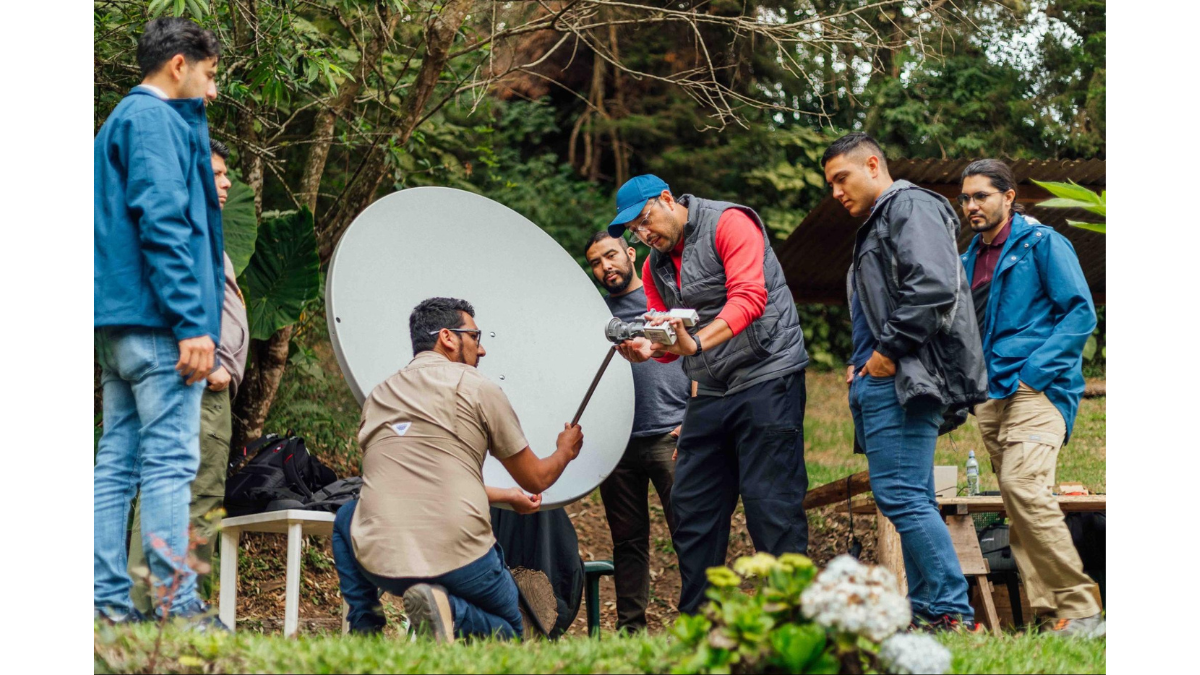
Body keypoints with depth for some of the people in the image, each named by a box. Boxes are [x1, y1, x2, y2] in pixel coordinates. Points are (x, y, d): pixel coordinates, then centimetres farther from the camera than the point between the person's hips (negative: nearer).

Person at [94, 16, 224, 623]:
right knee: (170, 460, -10)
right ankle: (178, 607, -11)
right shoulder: (156, 120, -7)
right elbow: (163, 224, -17)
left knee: (117, 461, 8)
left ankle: (107, 599, 9)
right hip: (157, 321, -10)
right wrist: (192, 323, -20)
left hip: (120, 322, 10)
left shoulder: (120, 121, 25)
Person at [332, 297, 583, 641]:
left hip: (381, 564, 4)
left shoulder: (378, 395, 18)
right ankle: (452, 612, -11)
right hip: (461, 561, -4)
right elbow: (535, 480, 10)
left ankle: (363, 626, 17)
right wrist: (565, 451, 33)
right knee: (508, 632, 22)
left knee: (347, 516, 35)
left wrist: (506, 496, 41)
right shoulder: (475, 387, 3)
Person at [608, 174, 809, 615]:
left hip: (767, 380, -8)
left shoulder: (729, 223, -9)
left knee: (769, 502, -10)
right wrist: (645, 347, -12)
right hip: (711, 393, 8)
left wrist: (696, 342, -33)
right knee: (691, 505, 7)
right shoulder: (655, 264, 15)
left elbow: (749, 296, -22)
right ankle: (695, 621, 15)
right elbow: (667, 341, 11)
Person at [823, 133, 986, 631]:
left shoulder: (911, 208, -4)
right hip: (881, 381, 11)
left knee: (900, 495, -16)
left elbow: (933, 288, -20)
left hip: (904, 379, -11)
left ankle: (953, 614, -16)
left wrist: (888, 352, -16)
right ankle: (926, 611, 9)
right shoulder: (876, 227, 28)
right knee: (912, 500, 8)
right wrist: (861, 363, 14)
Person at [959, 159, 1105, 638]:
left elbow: (1081, 313, -8)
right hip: (992, 397, 8)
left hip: (1036, 389, -8)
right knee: (1018, 504, 3)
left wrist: (1033, 372, -15)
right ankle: (1049, 612, 4)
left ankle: (1080, 609, -20)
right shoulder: (971, 260, 19)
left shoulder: (1042, 244, -2)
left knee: (1024, 485, -24)